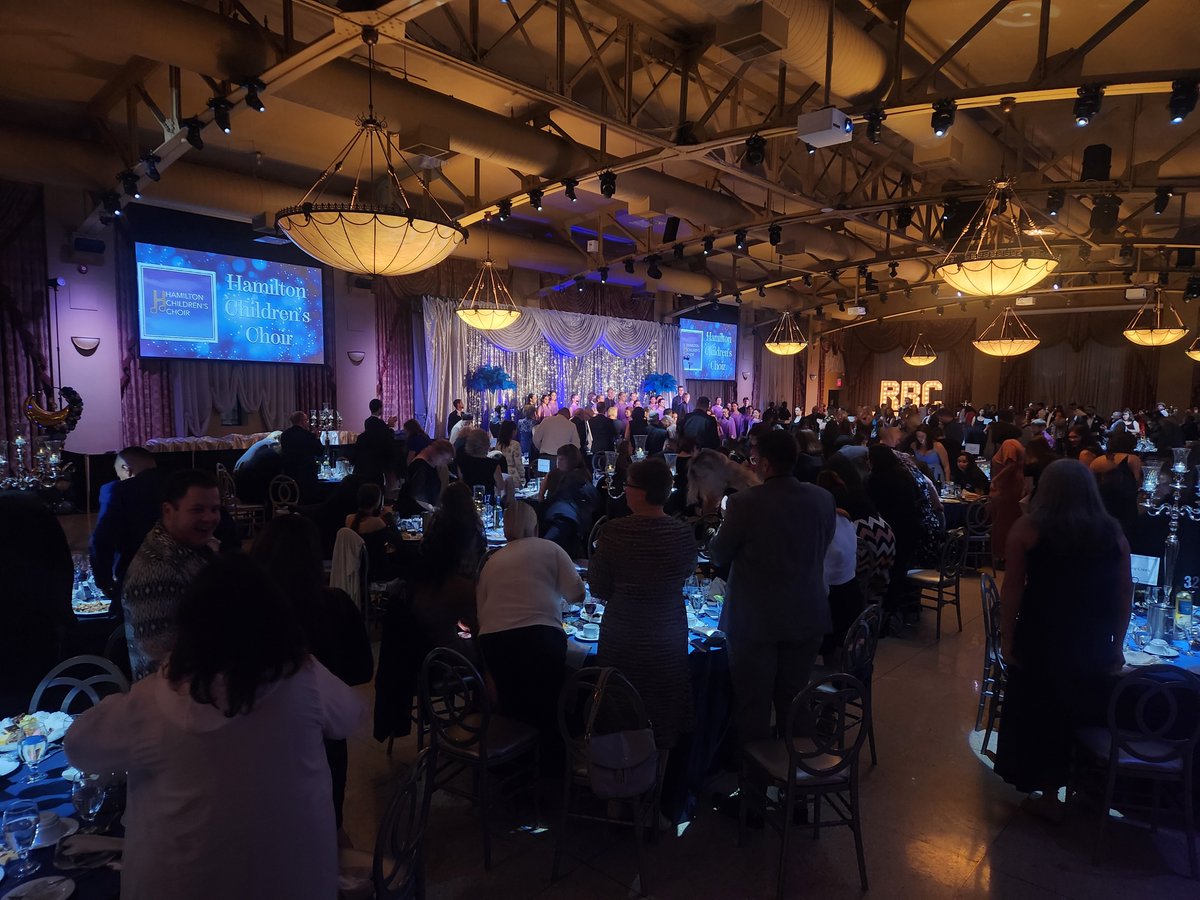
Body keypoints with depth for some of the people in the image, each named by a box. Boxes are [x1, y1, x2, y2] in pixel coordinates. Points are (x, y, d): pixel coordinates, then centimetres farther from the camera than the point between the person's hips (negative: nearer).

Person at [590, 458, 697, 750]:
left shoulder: (613, 532, -19)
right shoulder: (683, 534, -13)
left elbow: (599, 589, -10)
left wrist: (592, 564, 10)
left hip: (621, 638, -1)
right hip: (669, 636, 2)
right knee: (663, 715, 21)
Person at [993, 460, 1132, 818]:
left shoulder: (1028, 528, -9)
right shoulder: (1113, 533, 1)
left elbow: (1013, 590, -11)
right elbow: (1124, 593, 4)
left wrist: (1007, 639, -5)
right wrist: (1117, 645, 11)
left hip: (1042, 639, -3)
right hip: (1094, 644, 3)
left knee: (1040, 712, 12)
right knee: (1087, 709, 21)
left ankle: (1050, 793, 22)